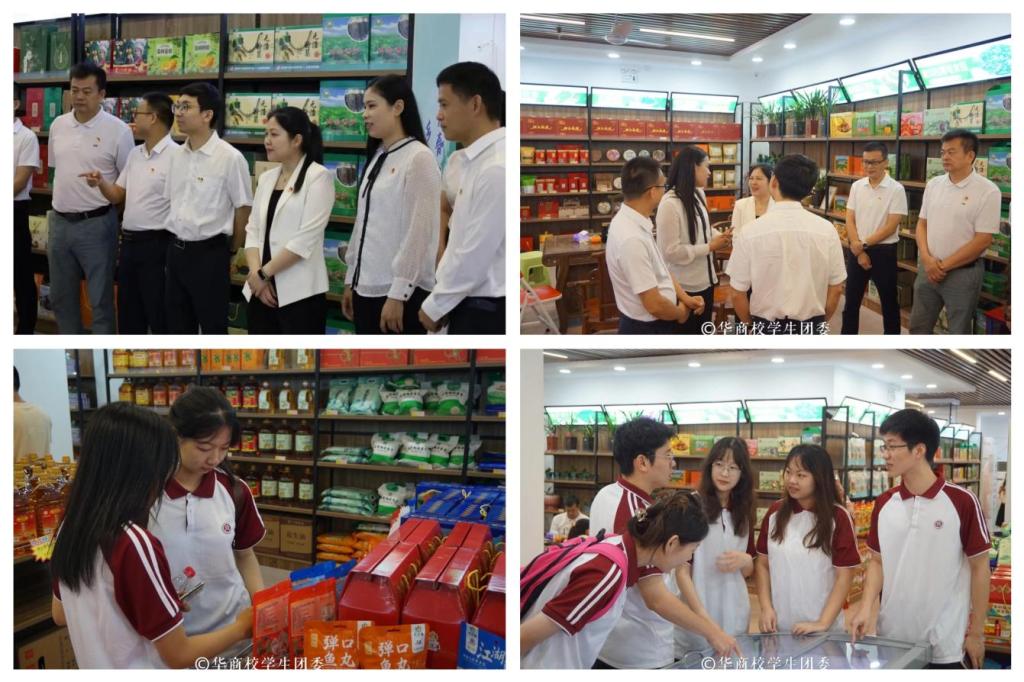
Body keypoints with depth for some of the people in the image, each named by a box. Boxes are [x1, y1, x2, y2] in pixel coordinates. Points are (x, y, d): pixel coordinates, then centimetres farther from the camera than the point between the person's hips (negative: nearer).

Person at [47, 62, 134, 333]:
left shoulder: (118, 130, -9)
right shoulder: (58, 125, 7)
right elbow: (56, 171, 17)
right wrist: (56, 216, 17)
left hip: (96, 224, -6)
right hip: (60, 222, 6)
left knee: (100, 299, 1)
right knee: (61, 297, 14)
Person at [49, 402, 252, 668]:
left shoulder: (71, 528, -5)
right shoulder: (136, 545, -28)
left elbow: (60, 614, 11)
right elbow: (178, 655, -22)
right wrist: (240, 627, -6)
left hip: (98, 668, 7)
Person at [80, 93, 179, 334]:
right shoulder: (135, 154, 12)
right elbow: (117, 195, 18)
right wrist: (101, 182, -3)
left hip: (156, 244, -9)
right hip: (129, 242, 9)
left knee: (160, 317, -1)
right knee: (128, 313, 17)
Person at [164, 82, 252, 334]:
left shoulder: (230, 157, -14)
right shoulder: (177, 155, 7)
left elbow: (243, 209, -8)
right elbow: (172, 202, 16)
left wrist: (233, 253, -1)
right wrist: (177, 246, 14)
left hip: (209, 252, -7)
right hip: (176, 249, 7)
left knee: (213, 326, 4)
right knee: (177, 324, 15)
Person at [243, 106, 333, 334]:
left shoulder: (318, 176, -7)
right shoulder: (266, 178, 14)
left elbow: (306, 238, -15)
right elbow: (253, 230, 10)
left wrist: (263, 273, -11)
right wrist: (255, 273, -6)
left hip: (300, 292, -7)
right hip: (261, 289, 7)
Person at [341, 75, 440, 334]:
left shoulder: (419, 158, -11)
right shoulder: (376, 158, 14)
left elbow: (418, 232, -16)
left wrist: (398, 294, -18)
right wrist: (351, 279, 15)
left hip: (400, 291, -8)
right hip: (368, 287, 8)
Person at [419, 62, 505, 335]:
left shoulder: (497, 166, -20)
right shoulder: (479, 159, 11)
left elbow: (476, 254, -20)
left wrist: (435, 306, -9)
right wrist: (441, 299, 12)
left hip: (486, 312, -10)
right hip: (472, 306, 10)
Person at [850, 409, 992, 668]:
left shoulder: (962, 501, -11)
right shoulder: (884, 504, 2)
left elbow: (979, 567, -5)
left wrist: (976, 633, -3)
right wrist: (866, 608, -5)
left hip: (945, 645, -4)